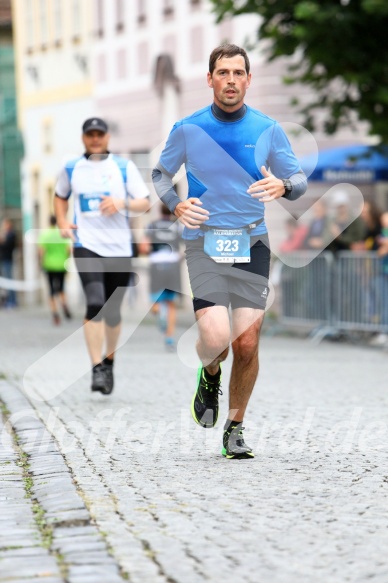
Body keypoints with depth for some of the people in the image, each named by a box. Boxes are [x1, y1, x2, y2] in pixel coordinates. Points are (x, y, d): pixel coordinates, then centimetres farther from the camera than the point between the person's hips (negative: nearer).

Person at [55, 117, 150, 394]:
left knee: (113, 312, 8)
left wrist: (123, 203, -17)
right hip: (86, 246, -1)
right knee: (95, 304, -20)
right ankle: (97, 369, -20)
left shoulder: (125, 167, 4)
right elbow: (60, 196, 27)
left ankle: (109, 359, 33)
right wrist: (62, 222, 9)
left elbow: (145, 202, 2)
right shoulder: (71, 170, 9)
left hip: (119, 249, 1)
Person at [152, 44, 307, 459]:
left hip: (251, 243, 1)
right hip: (204, 242, -1)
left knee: (247, 344, -3)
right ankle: (210, 375, 21)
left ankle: (235, 428, 17)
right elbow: (160, 174, 14)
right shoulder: (187, 129, 2)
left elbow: (299, 180, 10)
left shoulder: (268, 130, 4)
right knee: (216, 338, -17)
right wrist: (176, 206, -6)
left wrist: (281, 185, -14)